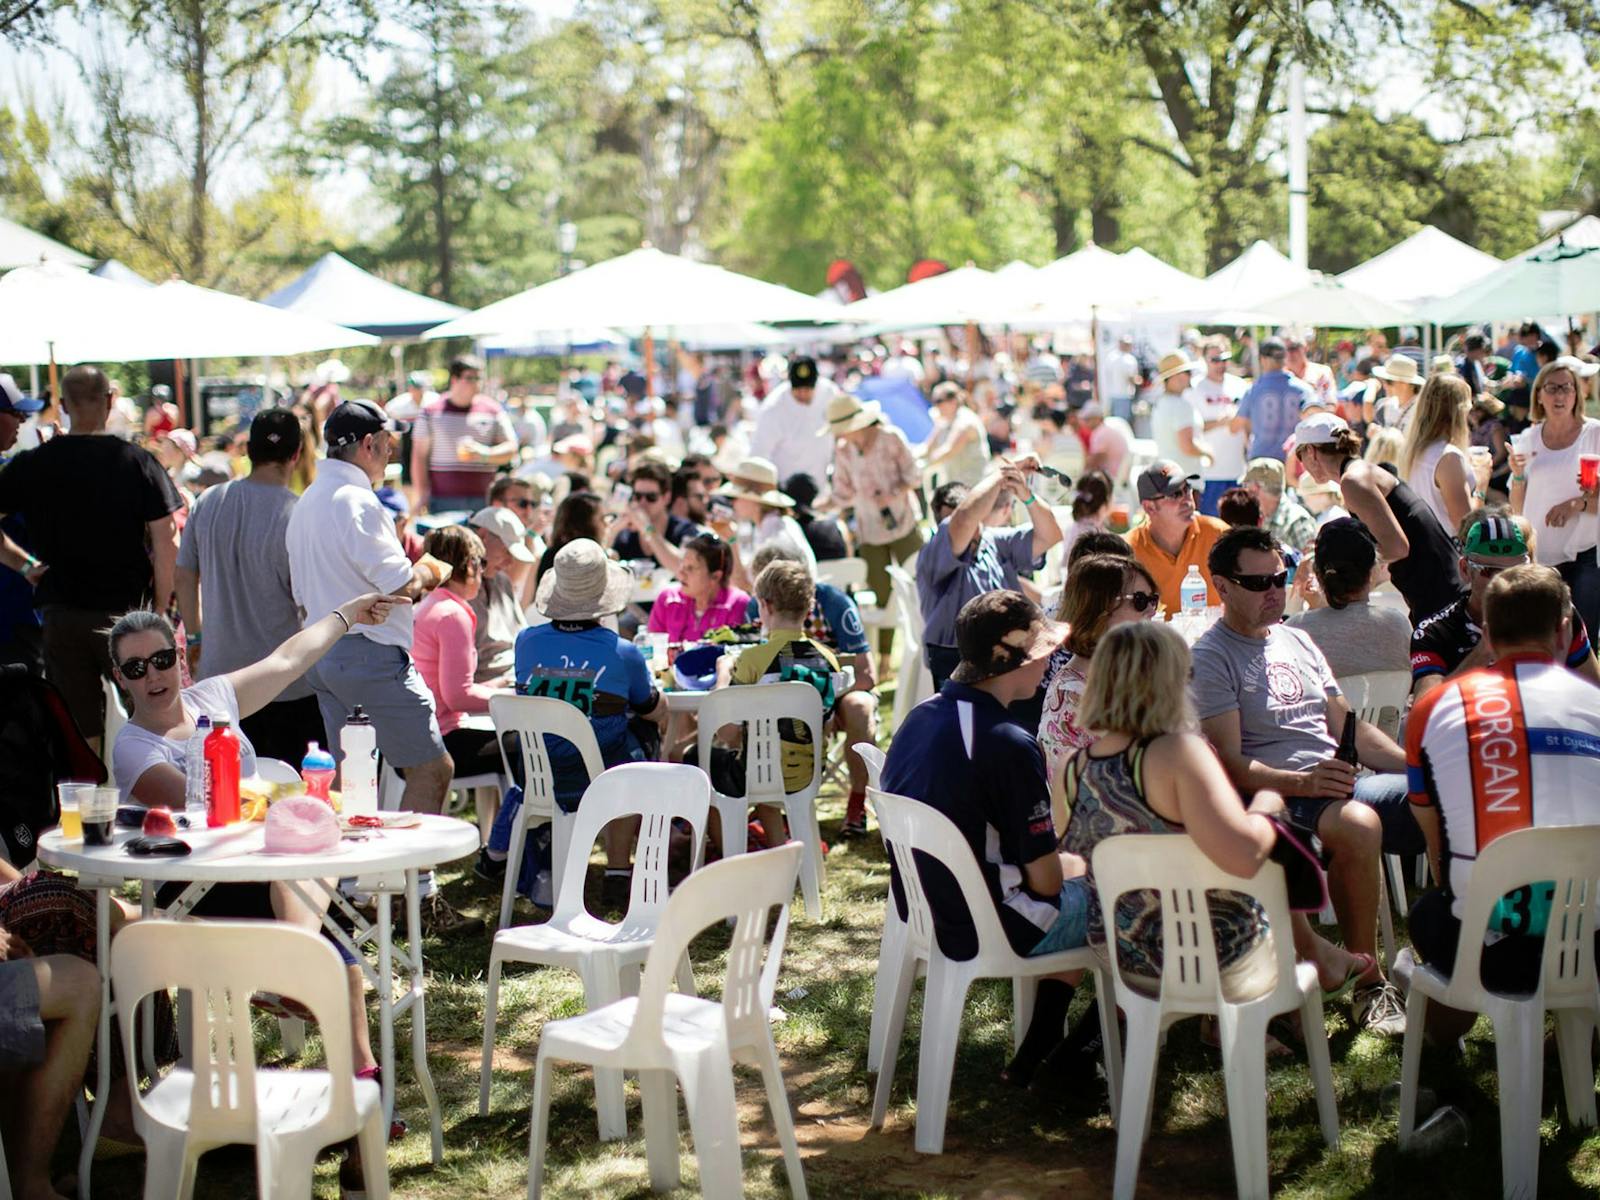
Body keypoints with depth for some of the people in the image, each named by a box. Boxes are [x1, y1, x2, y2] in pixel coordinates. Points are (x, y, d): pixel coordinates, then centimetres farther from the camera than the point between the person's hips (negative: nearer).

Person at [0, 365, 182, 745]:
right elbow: (166, 547, -8)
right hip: (127, 611, -2)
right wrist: (161, 611, -1)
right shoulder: (138, 462, -6)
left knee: (78, 737, 7)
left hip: (61, 617, 2)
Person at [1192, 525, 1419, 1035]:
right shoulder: (1211, 658, -1)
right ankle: (1368, 982, -27)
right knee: (1358, 823, -38)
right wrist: (1302, 783, -26)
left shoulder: (1297, 641, 22)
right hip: (1280, 800, -7)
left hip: (1341, 782, 7)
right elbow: (1231, 766, -10)